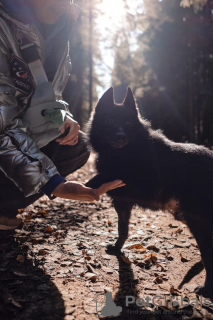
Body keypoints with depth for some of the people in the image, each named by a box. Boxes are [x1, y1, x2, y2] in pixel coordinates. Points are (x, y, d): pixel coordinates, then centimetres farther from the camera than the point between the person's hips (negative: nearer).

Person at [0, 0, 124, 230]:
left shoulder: (57, 27, -2)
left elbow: (48, 96, 9)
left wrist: (62, 117, -15)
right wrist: (53, 183, -40)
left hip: (22, 126, 8)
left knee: (78, 145, -7)